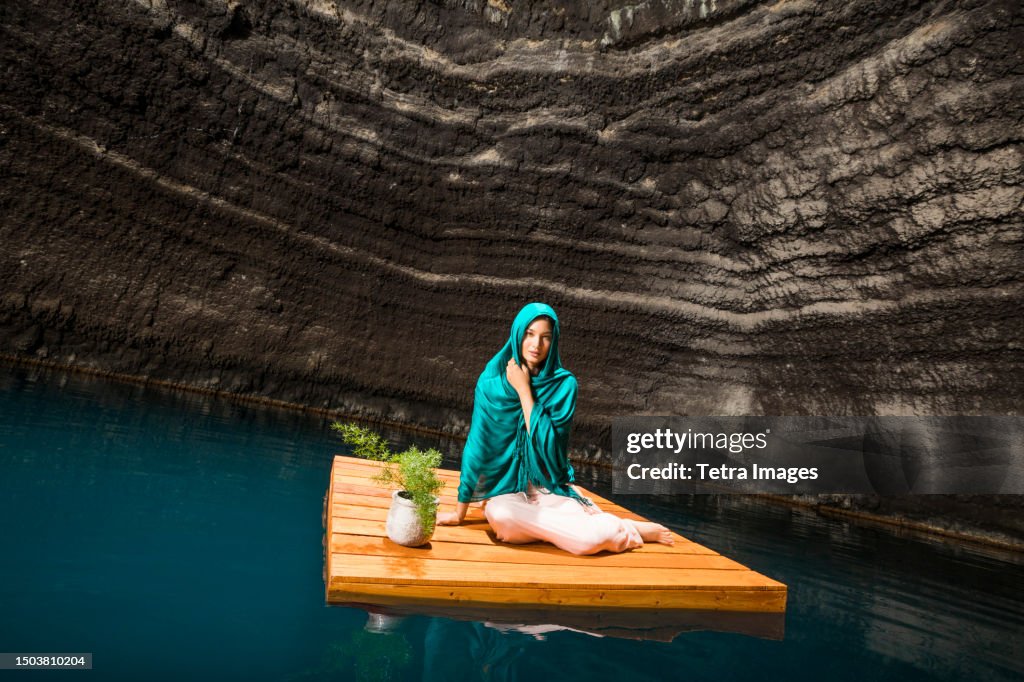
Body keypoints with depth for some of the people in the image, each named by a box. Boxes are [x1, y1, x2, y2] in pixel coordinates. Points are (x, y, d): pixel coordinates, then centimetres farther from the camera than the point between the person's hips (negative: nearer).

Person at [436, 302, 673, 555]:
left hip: (551, 490, -1)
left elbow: (548, 444, -17)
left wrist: (524, 390, -17)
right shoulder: (491, 381, -7)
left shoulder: (564, 384, -7)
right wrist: (459, 512, -3)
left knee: (593, 538, -31)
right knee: (499, 515, -35)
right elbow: (477, 444, -5)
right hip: (507, 490, 2)